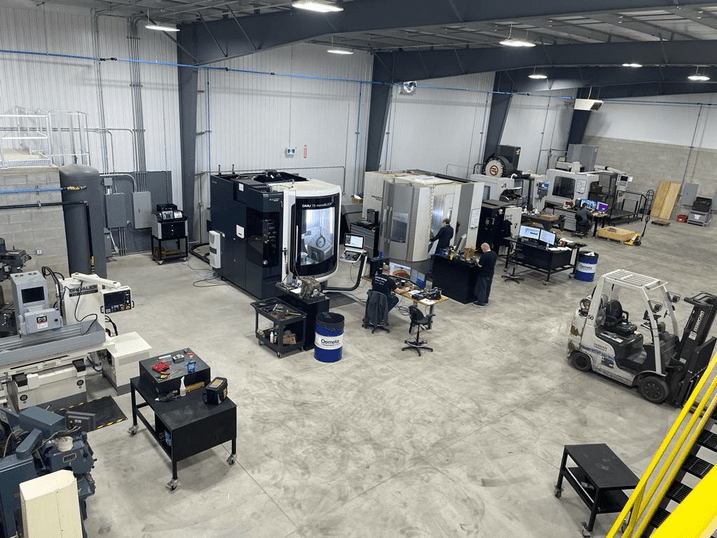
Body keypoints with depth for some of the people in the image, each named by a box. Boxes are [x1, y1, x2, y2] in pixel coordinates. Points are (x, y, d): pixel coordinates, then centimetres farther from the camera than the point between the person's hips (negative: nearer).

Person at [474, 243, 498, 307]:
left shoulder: (484, 255, -24)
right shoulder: (494, 254, 2)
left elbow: (480, 265, -21)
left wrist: (478, 261, 0)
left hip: (483, 274, -8)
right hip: (490, 274, 8)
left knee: (482, 288, 2)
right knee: (488, 287, 19)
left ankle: (480, 302, 8)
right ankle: (486, 300, 29)